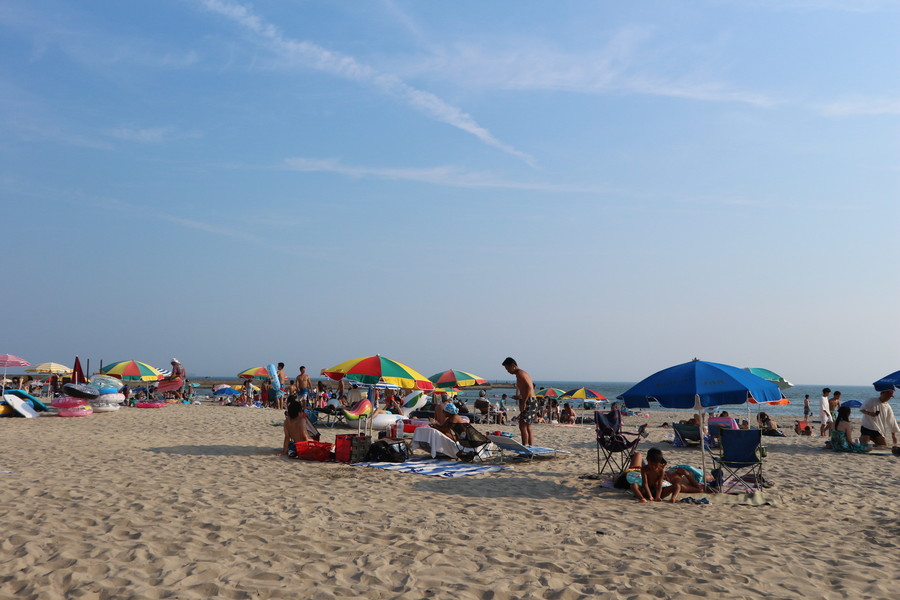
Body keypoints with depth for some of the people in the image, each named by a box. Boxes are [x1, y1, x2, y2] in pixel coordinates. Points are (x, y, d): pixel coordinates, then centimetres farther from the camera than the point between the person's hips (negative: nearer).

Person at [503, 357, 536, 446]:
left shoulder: (519, 373, -10)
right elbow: (530, 387, 24)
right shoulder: (522, 373, 20)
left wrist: (523, 402, -22)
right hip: (531, 401, 10)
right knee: (528, 427, 13)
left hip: (529, 402, -10)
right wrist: (519, 397, 19)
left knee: (522, 425, -13)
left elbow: (529, 387, -22)